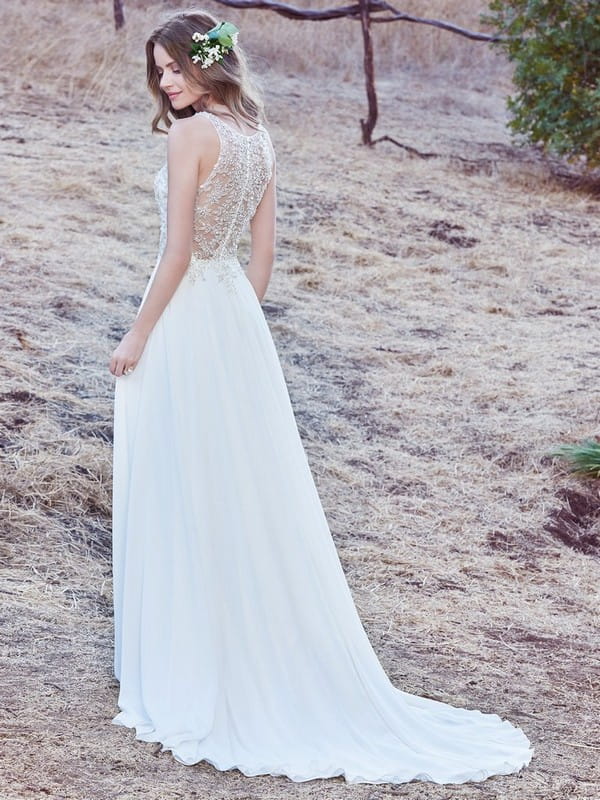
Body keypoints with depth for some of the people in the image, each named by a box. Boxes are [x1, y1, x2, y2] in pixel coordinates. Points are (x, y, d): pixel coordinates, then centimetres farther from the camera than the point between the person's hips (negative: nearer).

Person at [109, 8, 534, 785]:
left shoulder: (192, 134, -15)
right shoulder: (258, 137, 9)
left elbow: (176, 252, -19)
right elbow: (262, 252, 12)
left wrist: (136, 336, -11)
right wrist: (235, 325, 18)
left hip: (184, 318, -8)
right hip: (236, 317, 8)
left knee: (182, 502, 2)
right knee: (245, 490, 15)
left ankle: (190, 674, 11)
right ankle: (268, 663, 24)